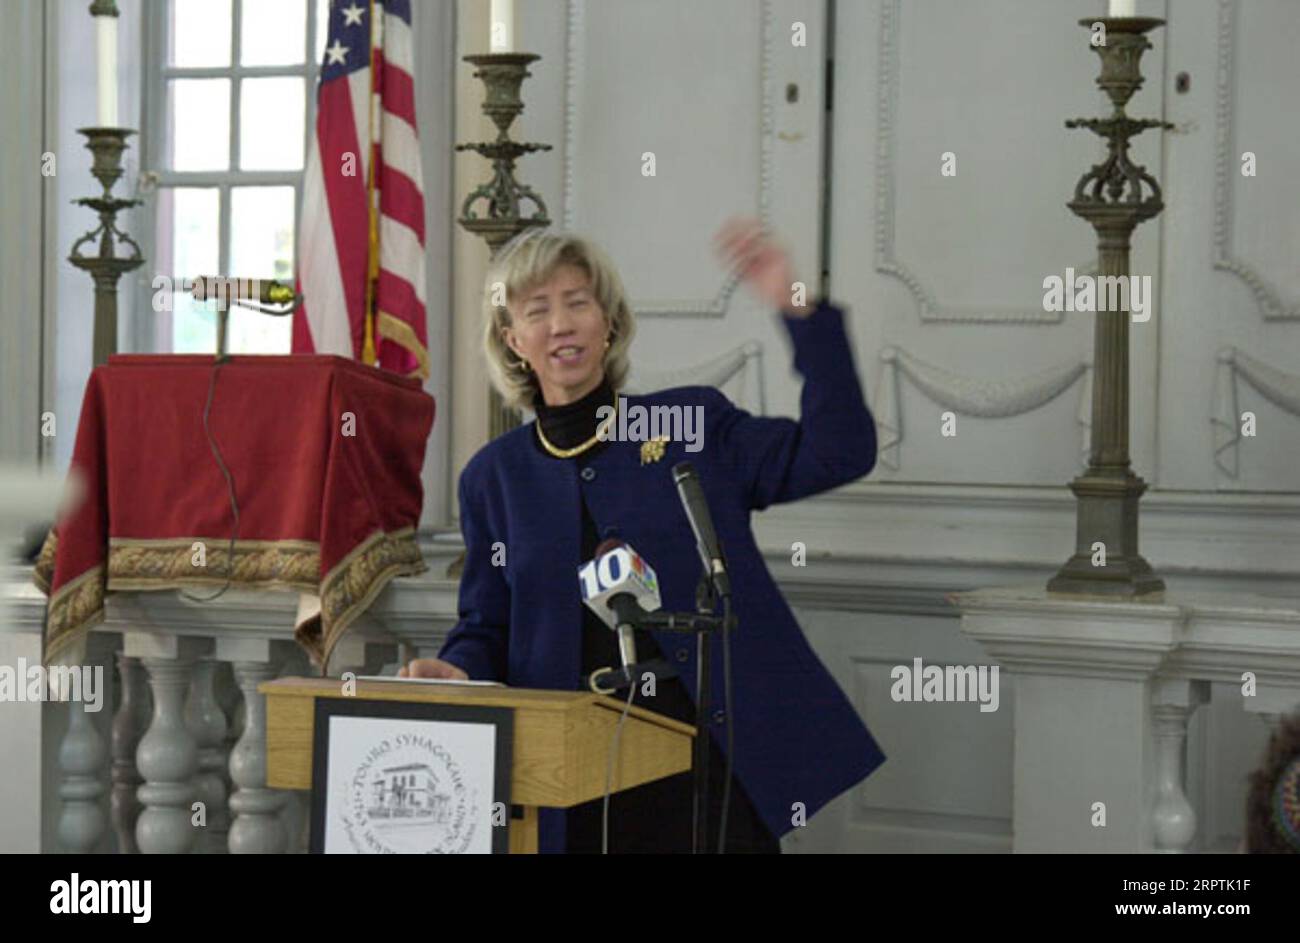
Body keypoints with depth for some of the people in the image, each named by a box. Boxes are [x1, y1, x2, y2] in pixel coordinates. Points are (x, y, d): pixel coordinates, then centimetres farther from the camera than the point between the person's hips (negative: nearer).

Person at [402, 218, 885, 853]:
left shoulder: (694, 423, 5)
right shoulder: (496, 474, 10)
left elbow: (839, 453, -5)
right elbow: (486, 624, 16)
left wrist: (798, 311, -12)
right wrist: (458, 669, -7)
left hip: (710, 750, -1)